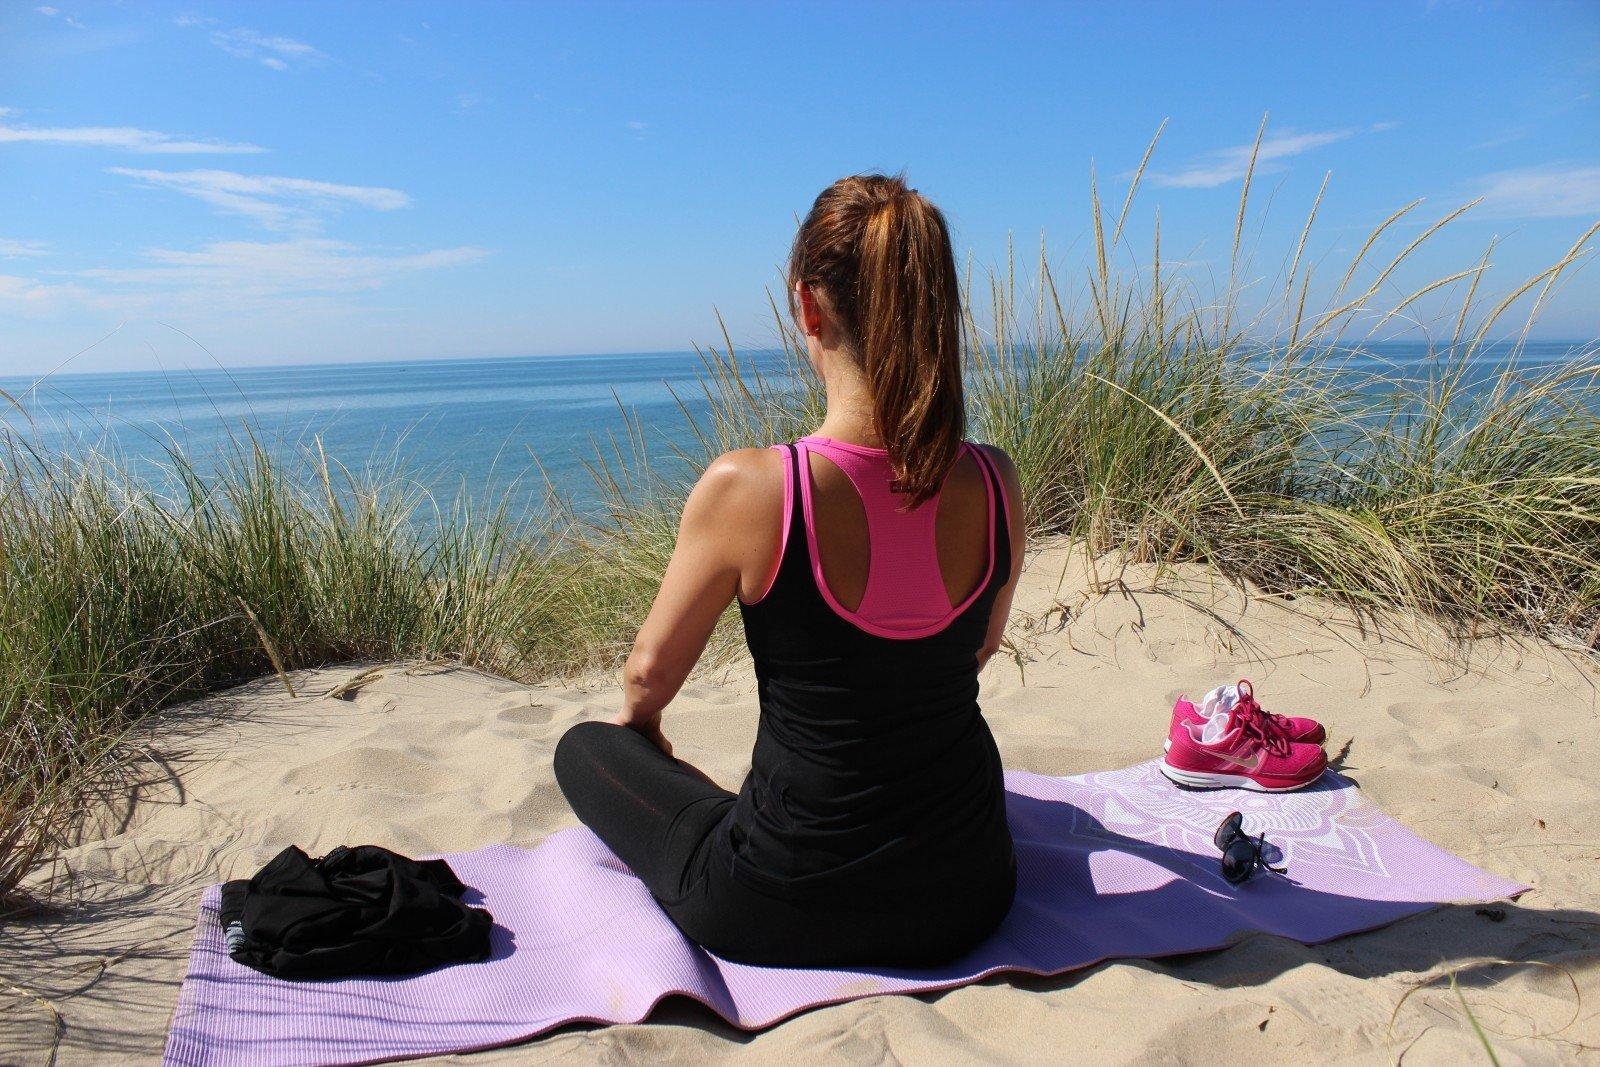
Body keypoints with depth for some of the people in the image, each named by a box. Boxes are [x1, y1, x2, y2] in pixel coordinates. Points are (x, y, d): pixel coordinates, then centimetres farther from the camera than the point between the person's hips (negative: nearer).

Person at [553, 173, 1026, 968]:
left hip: (785, 915, -5)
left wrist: (639, 727, 18)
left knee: (585, 750, 20)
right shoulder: (994, 484, -13)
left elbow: (650, 674, -7)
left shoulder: (744, 488, -25)